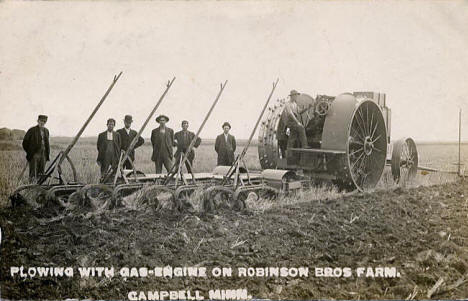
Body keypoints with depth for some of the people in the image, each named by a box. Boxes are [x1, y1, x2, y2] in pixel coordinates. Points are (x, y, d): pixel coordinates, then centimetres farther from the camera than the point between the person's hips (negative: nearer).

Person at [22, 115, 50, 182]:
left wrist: (48, 152, 12)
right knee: (33, 173, -6)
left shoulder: (46, 131, 12)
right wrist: (28, 152, 0)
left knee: (41, 174, 8)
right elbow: (25, 142, 1)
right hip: (34, 155, -5)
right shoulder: (32, 130, -4)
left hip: (43, 155, 5)